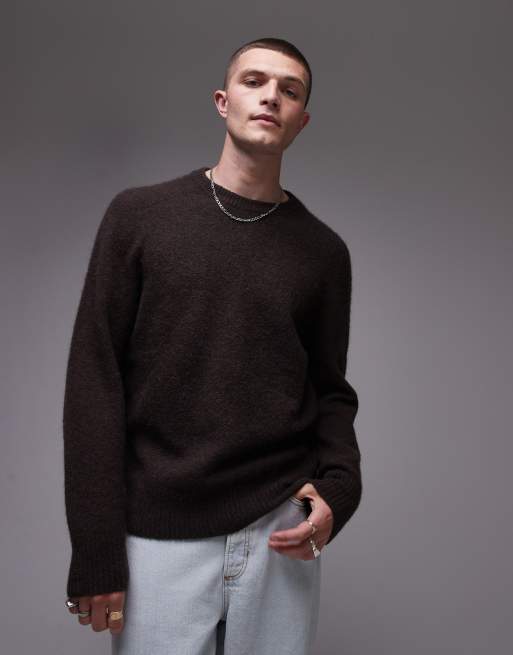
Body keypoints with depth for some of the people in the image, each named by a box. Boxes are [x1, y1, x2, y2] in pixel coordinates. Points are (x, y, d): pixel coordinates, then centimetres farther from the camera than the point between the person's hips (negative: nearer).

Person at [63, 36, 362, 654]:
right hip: (158, 534, -1)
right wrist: (95, 550, -8)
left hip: (279, 532, 2)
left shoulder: (324, 250, 6)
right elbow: (95, 381, -4)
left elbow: (331, 391, 11)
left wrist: (339, 488, -9)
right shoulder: (139, 215, 0)